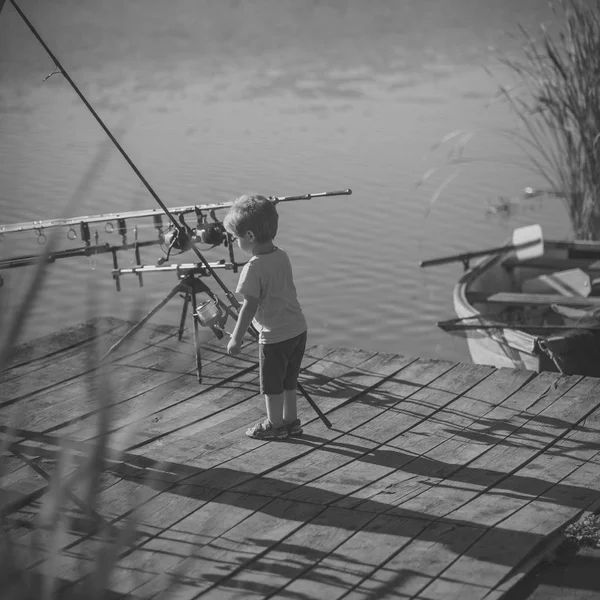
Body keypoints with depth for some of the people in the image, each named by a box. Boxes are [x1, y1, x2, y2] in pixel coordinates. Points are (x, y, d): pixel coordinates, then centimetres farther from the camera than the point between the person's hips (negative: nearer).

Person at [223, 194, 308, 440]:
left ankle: (275, 424, 24)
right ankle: (291, 420, 32)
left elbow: (249, 306, -20)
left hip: (274, 336, -8)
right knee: (288, 380, 22)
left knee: (272, 384, 11)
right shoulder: (282, 256, 2)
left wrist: (236, 337, -12)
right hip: (298, 328, 8)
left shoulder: (253, 268, -21)